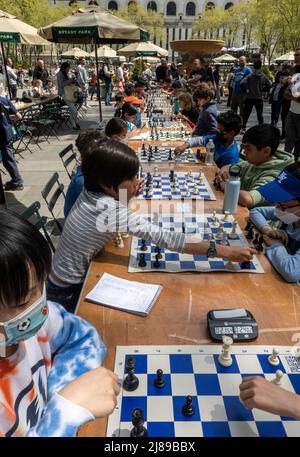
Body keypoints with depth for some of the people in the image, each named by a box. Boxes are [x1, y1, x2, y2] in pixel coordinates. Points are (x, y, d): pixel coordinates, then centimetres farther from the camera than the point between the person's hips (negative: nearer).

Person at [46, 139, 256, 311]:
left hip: (70, 279, 7)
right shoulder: (109, 208, -33)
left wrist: (127, 194, -12)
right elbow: (165, 238, -37)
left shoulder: (92, 192, -9)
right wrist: (226, 251, -34)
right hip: (68, 292, -7)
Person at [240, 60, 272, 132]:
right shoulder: (263, 76, 0)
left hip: (249, 98, -1)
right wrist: (263, 90, 13)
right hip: (259, 98, 2)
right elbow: (269, 85, 2)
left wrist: (245, 91, -6)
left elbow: (242, 83, -17)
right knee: (260, 114, 10)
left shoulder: (250, 75, -7)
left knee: (246, 114, 7)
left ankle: (243, 128, 4)